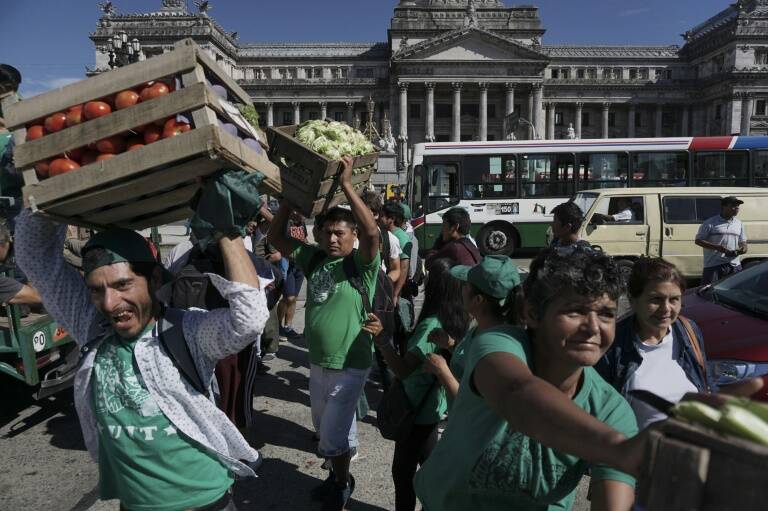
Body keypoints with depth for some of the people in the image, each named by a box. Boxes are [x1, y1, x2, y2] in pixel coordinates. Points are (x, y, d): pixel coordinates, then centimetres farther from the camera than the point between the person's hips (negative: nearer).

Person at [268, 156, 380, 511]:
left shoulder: (361, 264, -16)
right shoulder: (313, 257, 0)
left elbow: (372, 233, -34)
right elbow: (276, 238, 0)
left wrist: (346, 185, -32)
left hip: (349, 367, -6)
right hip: (317, 363, 6)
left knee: (333, 435, 5)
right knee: (325, 429, 23)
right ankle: (338, 476, 47)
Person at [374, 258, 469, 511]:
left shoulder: (431, 325, -28)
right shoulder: (457, 321, -2)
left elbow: (403, 369, -31)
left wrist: (381, 339, -30)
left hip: (419, 409, -9)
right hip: (432, 406, 9)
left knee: (403, 470, 9)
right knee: (428, 461, 26)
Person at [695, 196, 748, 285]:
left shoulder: (739, 223, 15)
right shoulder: (710, 223, -5)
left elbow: (743, 242, 22)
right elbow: (698, 240, -6)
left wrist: (743, 248, -2)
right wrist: (717, 247, -19)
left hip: (734, 265, 6)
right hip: (713, 265, -6)